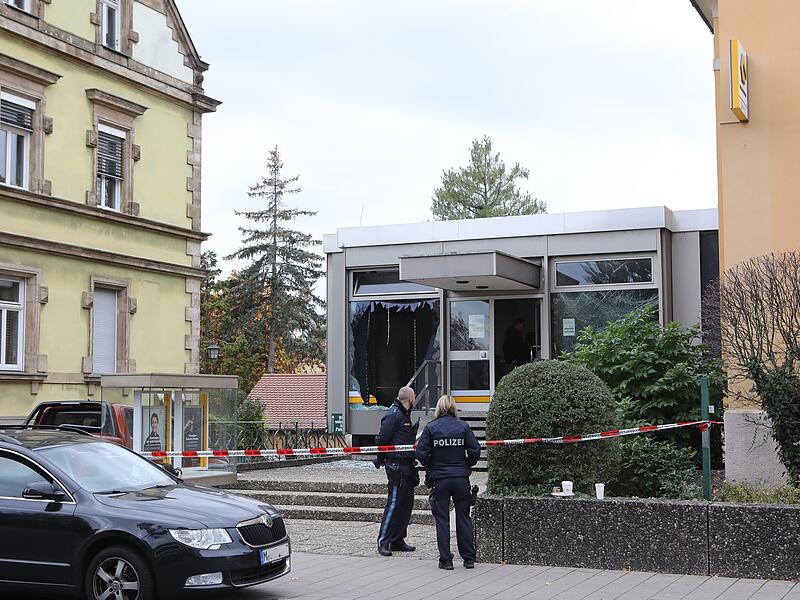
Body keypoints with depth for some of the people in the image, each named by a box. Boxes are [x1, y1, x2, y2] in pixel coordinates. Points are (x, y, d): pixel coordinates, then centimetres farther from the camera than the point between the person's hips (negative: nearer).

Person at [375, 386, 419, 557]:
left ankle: (397, 541, 18)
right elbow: (382, 440, -16)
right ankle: (383, 542, -3)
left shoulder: (404, 415, 19)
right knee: (394, 503, -8)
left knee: (406, 503, 11)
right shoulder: (393, 415, -13)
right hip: (396, 465, -10)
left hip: (406, 465, 10)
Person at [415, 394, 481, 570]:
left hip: (440, 479, -1)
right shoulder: (463, 426, -2)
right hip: (461, 478, 1)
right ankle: (469, 558, 15)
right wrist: (465, 465, 11)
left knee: (442, 519, 7)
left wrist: (432, 466, 8)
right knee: (463, 517, 11)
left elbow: (421, 453, -9)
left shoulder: (431, 427, -5)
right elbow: (475, 451, -6)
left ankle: (446, 560, 7)